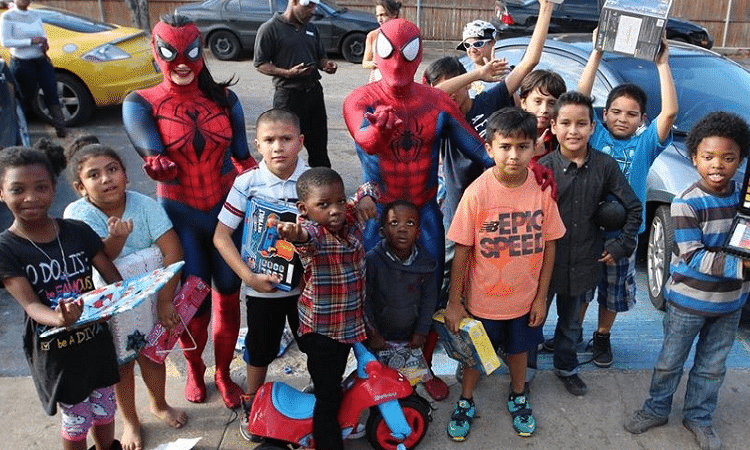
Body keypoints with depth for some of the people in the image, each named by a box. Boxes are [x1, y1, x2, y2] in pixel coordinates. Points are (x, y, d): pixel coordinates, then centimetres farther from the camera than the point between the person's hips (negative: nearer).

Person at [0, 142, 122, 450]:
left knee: (104, 411, 21)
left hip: (96, 340, 3)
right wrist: (59, 318, -43)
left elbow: (114, 279, -5)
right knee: (76, 420, 14)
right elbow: (30, 304, -22)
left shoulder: (78, 231, -6)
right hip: (54, 351, -3)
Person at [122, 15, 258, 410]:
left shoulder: (224, 99, 3)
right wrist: (159, 166, -43)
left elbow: (243, 157, 6)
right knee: (193, 301, 2)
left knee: (228, 296, 9)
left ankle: (224, 373, 33)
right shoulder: (142, 104, -4)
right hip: (180, 215, -2)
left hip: (227, 210, 2)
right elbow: (152, 153, -21)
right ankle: (194, 370, 33)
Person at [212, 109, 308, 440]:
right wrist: (248, 276, -19)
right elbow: (221, 236, -10)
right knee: (260, 350, 17)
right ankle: (251, 404, 43)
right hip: (262, 286, -1)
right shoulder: (247, 183, -13)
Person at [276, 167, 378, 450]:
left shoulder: (351, 218, -4)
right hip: (321, 332, -7)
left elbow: (368, 188, 12)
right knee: (328, 397, 1)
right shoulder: (311, 231, -23)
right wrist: (293, 233, -72)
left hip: (351, 325, 7)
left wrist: (366, 198, -11)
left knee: (334, 383, 29)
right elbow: (307, 234, -49)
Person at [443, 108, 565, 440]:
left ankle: (518, 397, 52)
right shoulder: (477, 192, -20)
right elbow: (462, 251, -14)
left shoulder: (542, 190, -13)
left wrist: (541, 297, -1)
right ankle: (466, 403, 45)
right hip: (482, 299, -2)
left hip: (525, 299, 2)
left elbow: (548, 246, -4)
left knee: (519, 350, 24)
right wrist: (454, 302, -9)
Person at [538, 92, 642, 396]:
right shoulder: (544, 167, -13)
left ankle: (566, 367, 45)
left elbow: (633, 208, 5)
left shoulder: (605, 166, -6)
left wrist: (621, 246, 2)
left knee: (571, 321, 22)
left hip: (583, 263, 2)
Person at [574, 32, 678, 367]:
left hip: (622, 232, 2)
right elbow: (580, 99, -15)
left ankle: (602, 337, 38)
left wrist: (662, 64, -16)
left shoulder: (644, 144, -2)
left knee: (614, 290, 17)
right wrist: (596, 54, -18)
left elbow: (669, 112, -16)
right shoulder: (595, 136, -4)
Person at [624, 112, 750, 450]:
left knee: (712, 366, 17)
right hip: (689, 300, -4)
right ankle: (656, 409, 33)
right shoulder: (687, 203, -19)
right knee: (670, 361, 12)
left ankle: (699, 417, 36)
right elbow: (693, 257, -22)